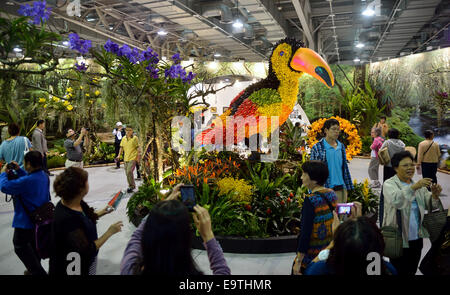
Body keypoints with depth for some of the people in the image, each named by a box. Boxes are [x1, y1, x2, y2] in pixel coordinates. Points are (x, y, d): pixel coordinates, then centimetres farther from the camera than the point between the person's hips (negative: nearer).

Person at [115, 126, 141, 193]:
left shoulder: (135, 138, -4)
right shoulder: (123, 138, 9)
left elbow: (138, 148, -2)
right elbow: (121, 147, 15)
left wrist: (139, 156, -9)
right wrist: (119, 155, 4)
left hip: (133, 158, -5)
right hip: (126, 158, 6)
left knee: (129, 172, -17)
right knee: (127, 173, 10)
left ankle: (131, 186, -2)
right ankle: (133, 185, 26)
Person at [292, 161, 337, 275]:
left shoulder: (311, 200, -22)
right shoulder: (332, 194, 0)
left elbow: (305, 233, -22)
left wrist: (298, 261, -18)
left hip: (311, 256, -7)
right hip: (330, 252, 7)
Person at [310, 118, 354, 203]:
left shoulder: (341, 147, 11)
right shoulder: (317, 148, -5)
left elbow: (345, 167, 17)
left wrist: (348, 187, 14)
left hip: (341, 188, 5)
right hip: (325, 189, -5)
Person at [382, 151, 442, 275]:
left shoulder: (419, 185, 11)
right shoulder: (389, 184, -9)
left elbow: (430, 206, 4)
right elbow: (395, 200, -29)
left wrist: (434, 195, -16)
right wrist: (414, 187, -39)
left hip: (417, 238, 6)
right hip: (398, 239, -6)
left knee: (412, 270, 17)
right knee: (399, 271, 3)